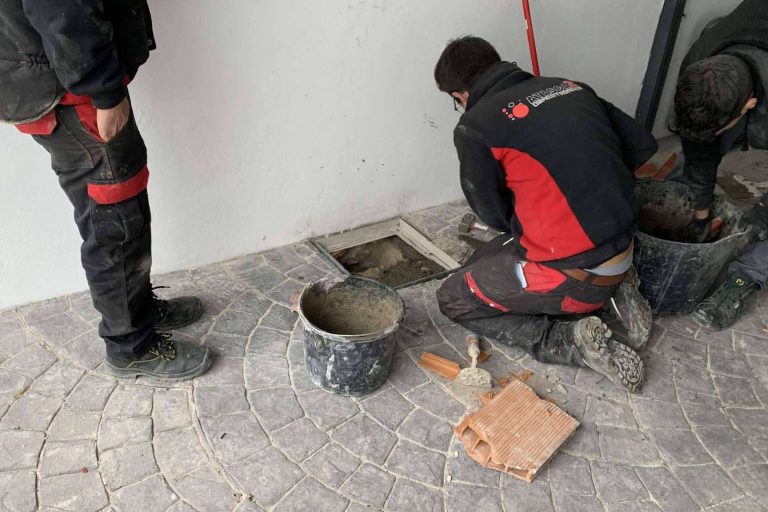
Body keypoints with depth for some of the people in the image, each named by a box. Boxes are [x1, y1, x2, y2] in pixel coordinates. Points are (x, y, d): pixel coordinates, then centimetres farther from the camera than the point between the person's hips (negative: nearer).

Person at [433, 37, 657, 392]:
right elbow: (641, 146, 11)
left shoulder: (473, 128, -12)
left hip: (573, 274, -7)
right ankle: (609, 297, 12)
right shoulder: (570, 88, 6)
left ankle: (571, 341, -3)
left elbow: (496, 216, -4)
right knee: (484, 262, 27)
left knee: (454, 299, 11)